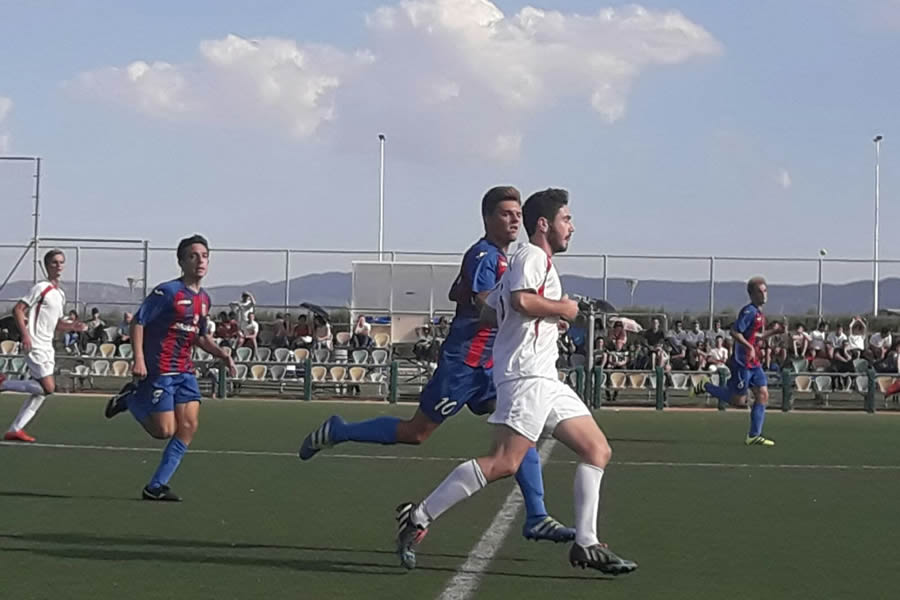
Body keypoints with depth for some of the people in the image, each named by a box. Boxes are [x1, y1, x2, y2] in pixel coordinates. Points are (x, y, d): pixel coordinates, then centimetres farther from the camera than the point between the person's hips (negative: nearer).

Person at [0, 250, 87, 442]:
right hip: (35, 346, -9)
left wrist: (72, 326, 5)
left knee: (40, 392, 5)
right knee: (48, 387, -16)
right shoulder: (41, 288, -8)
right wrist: (25, 335, -23)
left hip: (47, 347, 9)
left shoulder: (60, 294, 17)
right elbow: (18, 309, -13)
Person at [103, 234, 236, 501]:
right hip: (159, 370, -7)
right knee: (165, 431, -8)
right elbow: (138, 322, -12)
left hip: (184, 371, 7)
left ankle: (156, 486, 4)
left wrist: (223, 355, 11)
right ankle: (130, 399, 19)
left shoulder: (203, 299, 12)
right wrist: (139, 359, -22)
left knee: (189, 427, -4)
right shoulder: (167, 291, -12)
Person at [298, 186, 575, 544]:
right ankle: (336, 432, 16)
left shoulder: (499, 258, 16)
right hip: (463, 363, -9)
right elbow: (490, 311, -26)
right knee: (416, 432, -1)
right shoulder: (483, 256, -14)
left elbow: (456, 294, 28)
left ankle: (536, 518, -4)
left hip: (488, 366, 9)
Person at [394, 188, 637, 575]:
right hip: (526, 374, -11)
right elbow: (521, 299, -23)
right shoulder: (533, 255, -4)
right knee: (505, 462, -21)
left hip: (545, 380, 11)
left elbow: (487, 306, 26)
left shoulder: (535, 260, 26)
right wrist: (562, 309, -8)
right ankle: (419, 517, -16)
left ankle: (586, 544, 5)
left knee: (598, 451, 5)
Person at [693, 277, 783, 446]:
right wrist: (749, 347, -30)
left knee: (763, 395, 1)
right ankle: (706, 386, 16)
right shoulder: (749, 311, -15)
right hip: (742, 362, -9)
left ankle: (754, 436, 3)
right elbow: (735, 332, -22)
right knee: (739, 400, -2)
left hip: (753, 363, 9)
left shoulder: (759, 313, 15)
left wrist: (772, 331, 14)